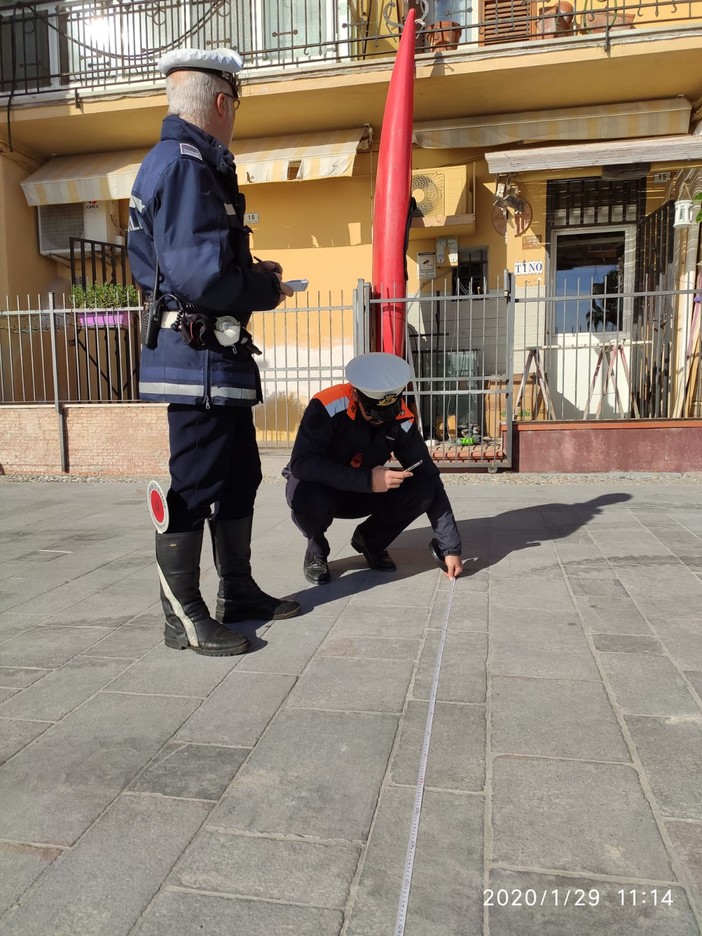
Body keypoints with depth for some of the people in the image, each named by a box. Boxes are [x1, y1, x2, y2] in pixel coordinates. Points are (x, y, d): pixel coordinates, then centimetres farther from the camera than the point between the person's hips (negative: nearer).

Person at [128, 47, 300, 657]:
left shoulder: (188, 163, 20)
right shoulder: (184, 165, -13)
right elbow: (201, 274, -24)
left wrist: (250, 270, 13)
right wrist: (266, 292, -8)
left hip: (221, 356, 11)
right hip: (199, 357, -11)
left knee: (239, 476, 16)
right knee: (193, 486, -2)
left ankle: (238, 592, 29)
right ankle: (184, 617, 12)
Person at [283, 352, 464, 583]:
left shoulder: (401, 419, -18)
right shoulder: (326, 407, -29)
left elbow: (429, 478, -15)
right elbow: (302, 464, -36)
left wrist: (451, 547, -18)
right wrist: (367, 480, -42)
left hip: (362, 493, 3)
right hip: (318, 486, -3)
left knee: (421, 491, -21)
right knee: (308, 497, -39)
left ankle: (371, 541, 8)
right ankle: (316, 551, -2)